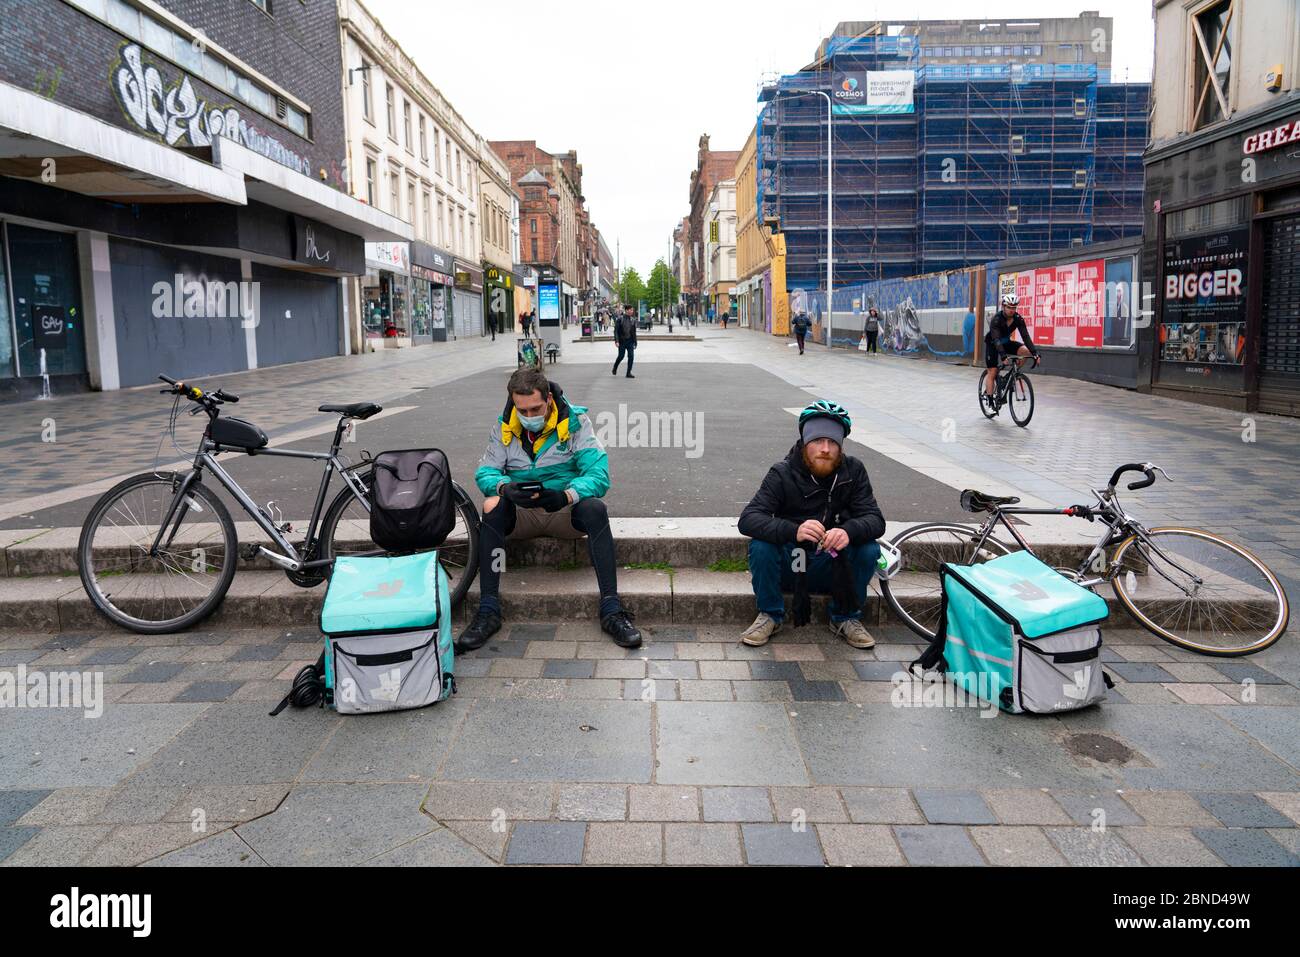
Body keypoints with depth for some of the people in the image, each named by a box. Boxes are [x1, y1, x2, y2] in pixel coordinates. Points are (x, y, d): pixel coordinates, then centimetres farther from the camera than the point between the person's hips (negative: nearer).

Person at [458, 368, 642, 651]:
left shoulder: (575, 421, -10)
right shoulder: (504, 427, -2)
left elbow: (598, 473, -19)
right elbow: (485, 472, -5)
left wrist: (566, 495, -39)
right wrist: (505, 487, -30)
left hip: (565, 510, -1)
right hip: (521, 514, 2)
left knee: (595, 508, -33)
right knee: (492, 506, -30)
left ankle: (612, 610, -31)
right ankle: (488, 611, -28)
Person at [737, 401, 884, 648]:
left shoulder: (853, 471, -8)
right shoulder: (782, 474, -16)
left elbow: (875, 520, -15)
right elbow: (747, 520, -27)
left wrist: (849, 531, -39)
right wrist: (794, 531, -45)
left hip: (833, 570, 2)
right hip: (789, 566, -2)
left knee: (869, 550, -24)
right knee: (760, 546, -29)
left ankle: (845, 618, 0)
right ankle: (770, 615, -4)